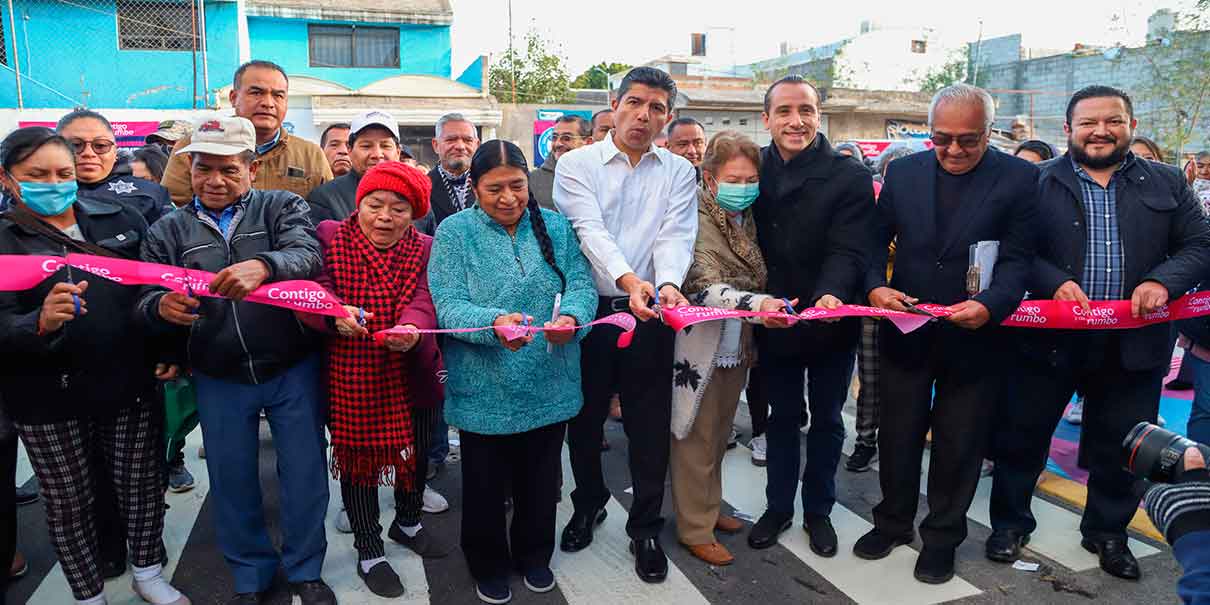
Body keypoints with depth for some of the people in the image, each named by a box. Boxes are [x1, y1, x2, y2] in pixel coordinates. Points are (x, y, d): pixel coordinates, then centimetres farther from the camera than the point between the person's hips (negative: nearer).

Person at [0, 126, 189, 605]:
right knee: (69, 504, 10)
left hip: (131, 385, 2)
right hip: (49, 398, -2)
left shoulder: (120, 219, 4)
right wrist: (41, 322, -33)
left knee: (142, 485, 12)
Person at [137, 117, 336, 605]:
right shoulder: (168, 231, 7)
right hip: (219, 380, 2)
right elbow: (146, 304, 0)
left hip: (292, 369, -2)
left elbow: (307, 255, -20)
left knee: (304, 473, 7)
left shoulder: (283, 207, -1)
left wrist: (263, 266, -41)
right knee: (232, 480, 14)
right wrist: (162, 307, -24)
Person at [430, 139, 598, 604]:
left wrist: (572, 316, -27)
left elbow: (582, 285, -4)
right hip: (485, 392, -2)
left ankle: (534, 555, 44)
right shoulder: (455, 232, -7)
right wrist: (495, 323, -35)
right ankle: (489, 566, 39)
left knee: (540, 482, 19)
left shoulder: (555, 226, 3)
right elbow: (449, 305, -16)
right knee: (486, 486, 14)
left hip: (550, 388, 3)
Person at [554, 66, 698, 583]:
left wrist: (668, 283, -28)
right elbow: (590, 229, -14)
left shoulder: (679, 172, 7)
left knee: (650, 426, 6)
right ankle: (589, 503, 39)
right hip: (589, 309, 0)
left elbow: (676, 235, -7)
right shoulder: (577, 165, 1)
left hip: (650, 315, 1)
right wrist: (628, 279, -32)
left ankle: (646, 529, 24)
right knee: (584, 417, 14)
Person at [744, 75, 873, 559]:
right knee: (782, 415, 17)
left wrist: (831, 294, -40)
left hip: (831, 324, -2)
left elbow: (848, 250, -21)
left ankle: (818, 510, 34)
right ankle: (778, 506, 34)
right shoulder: (755, 169, -2)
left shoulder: (851, 177, -12)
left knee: (826, 419, 15)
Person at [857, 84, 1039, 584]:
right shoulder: (903, 172, 1)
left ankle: (942, 536, 33)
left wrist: (990, 305, -27)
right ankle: (893, 521, 37)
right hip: (904, 331, 2)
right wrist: (875, 286, -15)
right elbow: (877, 240, 3)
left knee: (959, 443, 13)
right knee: (897, 434, 16)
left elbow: (1017, 258, -10)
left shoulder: (1019, 178, -7)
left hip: (975, 335, -2)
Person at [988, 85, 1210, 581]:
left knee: (1121, 447, 14)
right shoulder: (1036, 183, -2)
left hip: (1134, 342, 3)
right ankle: (1010, 521, 28)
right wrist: (1054, 282, -21)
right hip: (1049, 337, -2)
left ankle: (1107, 531, 35)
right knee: (1022, 437, 9)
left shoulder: (1167, 183, 7)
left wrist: (1164, 281, -14)